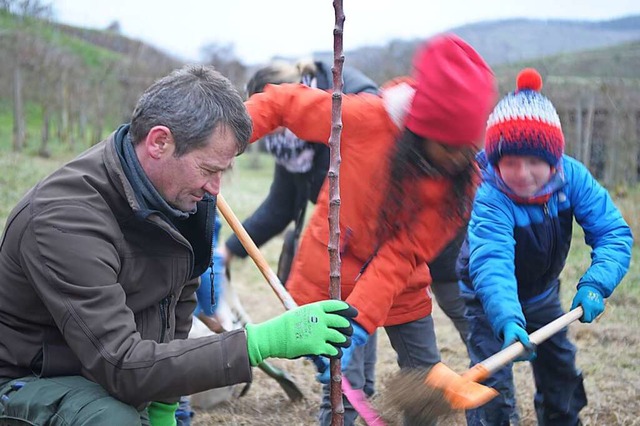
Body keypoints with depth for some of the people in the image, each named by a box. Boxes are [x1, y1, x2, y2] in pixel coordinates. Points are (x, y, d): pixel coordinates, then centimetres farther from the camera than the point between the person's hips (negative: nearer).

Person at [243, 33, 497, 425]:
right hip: (332, 277, -3)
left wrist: (357, 326, -33)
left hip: (401, 287, 4)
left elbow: (401, 258, -24)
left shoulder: (463, 177, -18)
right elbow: (284, 102, -10)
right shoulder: (365, 119, -24)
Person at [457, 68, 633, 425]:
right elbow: (491, 264, -52)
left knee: (561, 369, 19)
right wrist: (508, 322, -68)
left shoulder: (572, 177, -25)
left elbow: (613, 232, -24)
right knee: (493, 381, -14)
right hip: (490, 298, -5)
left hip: (543, 292, 5)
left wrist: (595, 283, -40)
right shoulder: (488, 198, -39)